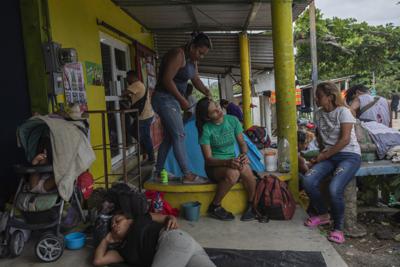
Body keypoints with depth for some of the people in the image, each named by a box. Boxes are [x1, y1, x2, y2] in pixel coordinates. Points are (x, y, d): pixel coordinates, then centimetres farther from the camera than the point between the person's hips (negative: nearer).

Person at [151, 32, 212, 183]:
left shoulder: (193, 60, 12)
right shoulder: (178, 55, -17)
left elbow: (196, 79, 16)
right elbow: (167, 80, -23)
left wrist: (206, 92, -2)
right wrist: (182, 100, -18)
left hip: (172, 100, 10)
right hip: (165, 99, -10)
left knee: (169, 136, 12)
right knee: (179, 135, -12)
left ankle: (158, 171, 21)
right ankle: (187, 175, -9)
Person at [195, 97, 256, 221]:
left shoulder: (232, 120, -3)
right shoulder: (206, 129, -14)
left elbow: (242, 143, 4)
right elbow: (208, 159, -15)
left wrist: (244, 154, -20)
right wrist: (227, 162, -32)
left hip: (232, 161, 3)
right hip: (214, 166, -3)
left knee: (245, 168, -31)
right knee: (233, 173, -35)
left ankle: (251, 204, -6)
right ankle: (214, 207, -12)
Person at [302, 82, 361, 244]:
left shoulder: (343, 112, -7)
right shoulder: (319, 114, 11)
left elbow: (345, 140, -15)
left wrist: (324, 156, -13)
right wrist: (321, 154, 1)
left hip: (349, 155, -5)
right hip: (328, 156, 5)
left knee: (334, 189, -30)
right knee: (308, 181, -21)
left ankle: (338, 227, -4)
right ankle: (323, 214, 6)